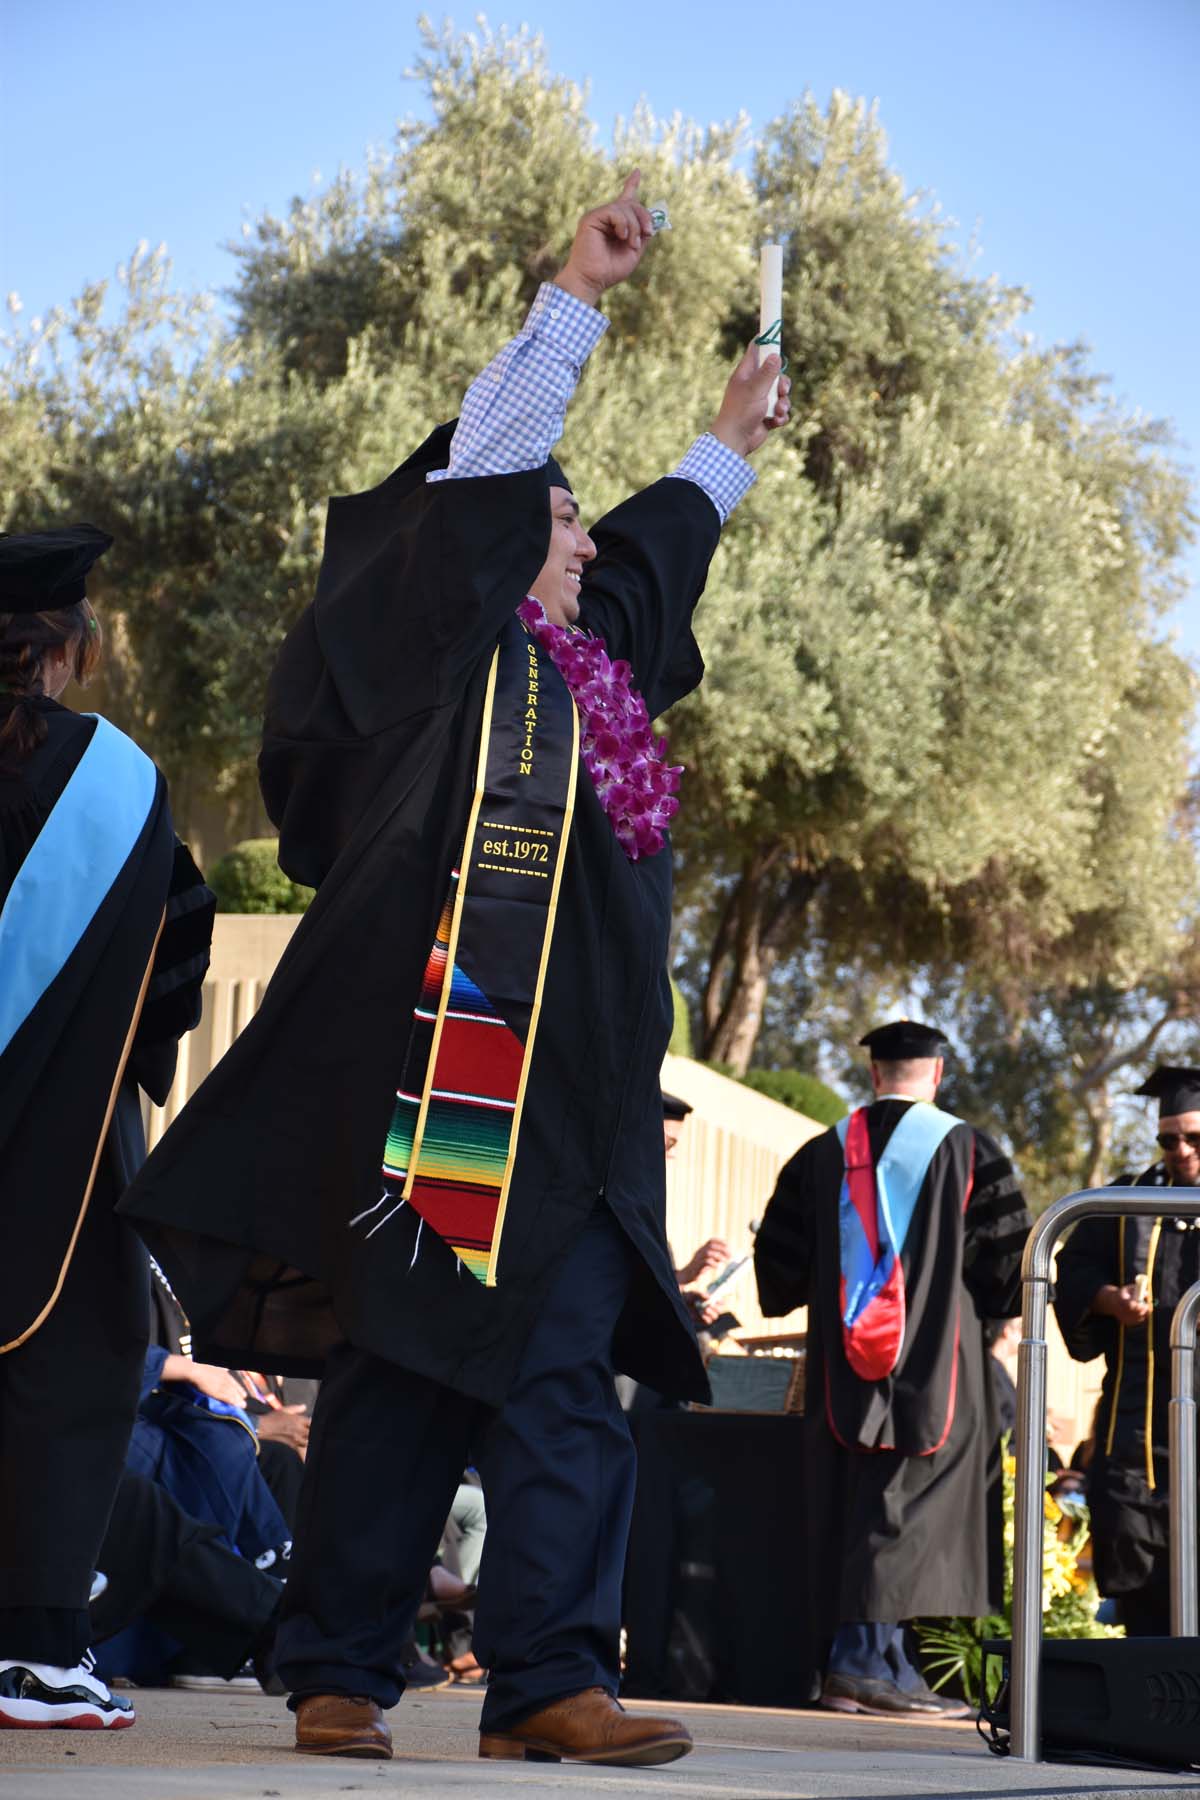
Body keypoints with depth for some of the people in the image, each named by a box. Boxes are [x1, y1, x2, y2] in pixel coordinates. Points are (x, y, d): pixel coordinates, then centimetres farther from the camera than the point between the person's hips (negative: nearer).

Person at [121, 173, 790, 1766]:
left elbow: (651, 556, 42)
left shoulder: (585, 669, 24)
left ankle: (547, 1678, -2)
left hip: (576, 1095, 7)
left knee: (565, 1379, -1)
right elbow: (488, 464, -2)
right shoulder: (442, 646, 5)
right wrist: (576, 295, 2)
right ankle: (339, 1674, 1)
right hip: (441, 1076, -7)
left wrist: (729, 446, 55)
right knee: (402, 1376, -5)